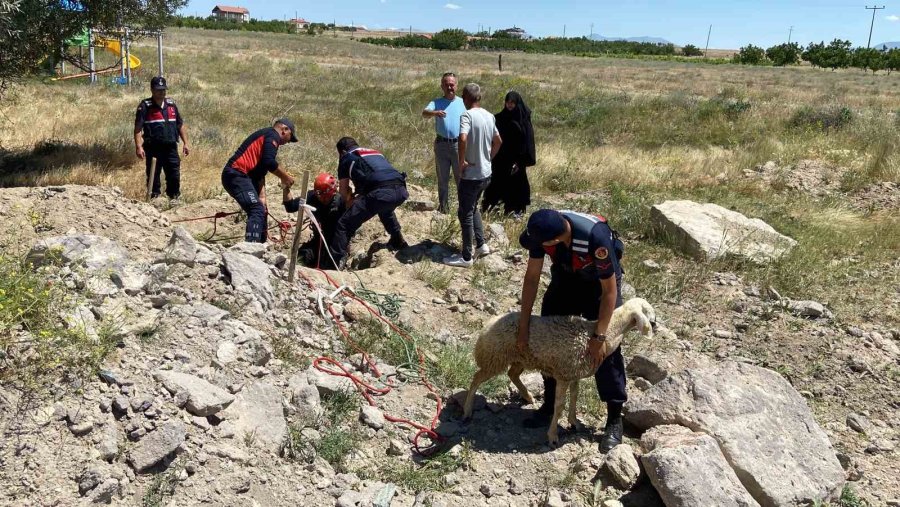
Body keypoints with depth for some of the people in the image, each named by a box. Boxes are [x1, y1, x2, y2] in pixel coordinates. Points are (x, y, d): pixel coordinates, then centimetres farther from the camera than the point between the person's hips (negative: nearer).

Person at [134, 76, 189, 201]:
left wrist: (185, 143, 13)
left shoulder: (171, 104, 12)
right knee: (153, 178, 4)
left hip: (171, 148, 4)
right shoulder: (145, 106, -3)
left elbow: (180, 125, 19)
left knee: (175, 176, 5)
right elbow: (138, 128, -9)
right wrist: (138, 147, -19)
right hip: (153, 149, -4)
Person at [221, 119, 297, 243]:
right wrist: (285, 177, -3)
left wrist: (262, 197, 11)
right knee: (257, 211, -18)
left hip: (234, 175, 10)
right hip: (236, 174, -10)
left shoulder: (265, 136, 26)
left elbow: (260, 172, 20)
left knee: (261, 210, 18)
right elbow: (269, 162, -18)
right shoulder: (272, 135, -2)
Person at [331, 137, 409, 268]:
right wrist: (357, 196, 51)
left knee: (344, 225, 1)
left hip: (381, 193, -7)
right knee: (386, 209, 42)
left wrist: (349, 203, 42)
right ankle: (398, 242, 51)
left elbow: (343, 190, 23)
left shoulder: (346, 158, 21)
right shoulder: (375, 153, 38)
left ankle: (336, 263, -9)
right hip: (401, 190, 7)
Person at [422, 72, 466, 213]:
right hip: (441, 144, 1)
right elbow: (424, 112, -19)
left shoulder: (463, 103, 7)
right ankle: (443, 207, 19)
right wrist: (435, 113, -42)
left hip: (458, 144, 0)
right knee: (442, 179, 9)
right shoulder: (436, 102, 2)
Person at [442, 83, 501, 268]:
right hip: (485, 173, 8)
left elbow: (463, 139, -34)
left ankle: (466, 257, 10)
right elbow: (498, 142, 19)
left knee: (465, 214, 3)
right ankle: (481, 245, 25)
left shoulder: (467, 115, -17)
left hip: (471, 175, -8)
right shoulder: (489, 116, 7)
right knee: (473, 208, 25)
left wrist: (461, 161, -20)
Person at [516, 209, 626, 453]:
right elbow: (532, 277, -16)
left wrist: (599, 337, -27)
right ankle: (550, 405, 19)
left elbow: (610, 291, -30)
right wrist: (523, 326, -14)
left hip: (601, 280, -5)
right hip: (566, 275, 5)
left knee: (606, 350, -10)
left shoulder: (596, 237, -42)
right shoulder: (542, 231, -28)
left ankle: (614, 419, 2)